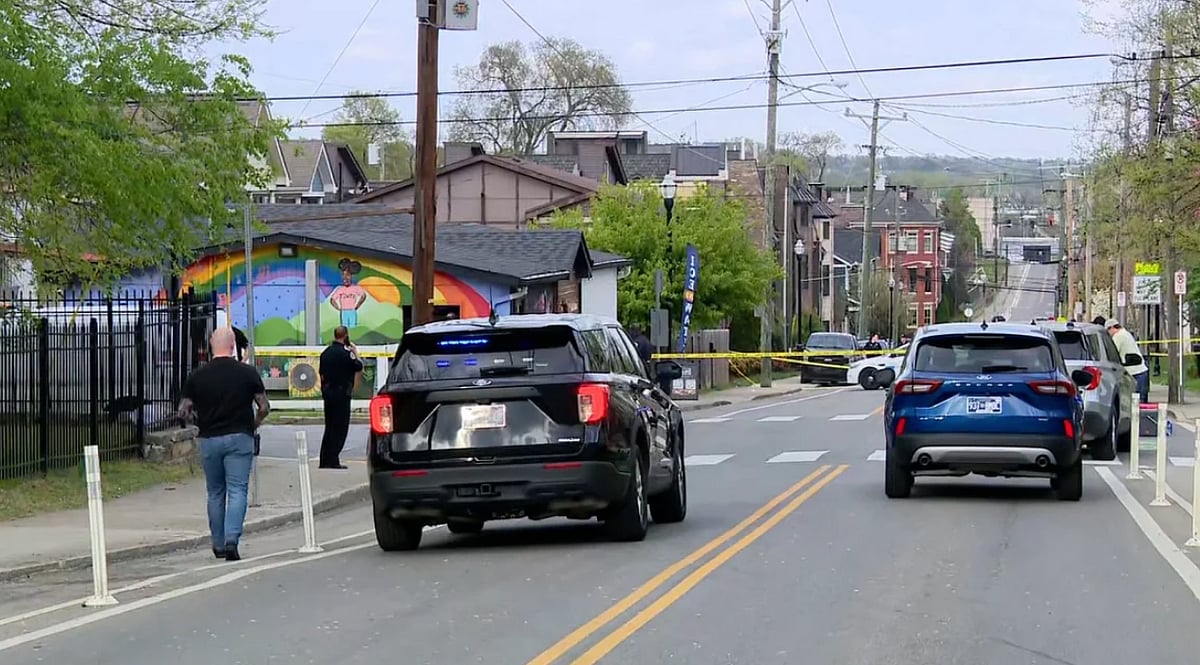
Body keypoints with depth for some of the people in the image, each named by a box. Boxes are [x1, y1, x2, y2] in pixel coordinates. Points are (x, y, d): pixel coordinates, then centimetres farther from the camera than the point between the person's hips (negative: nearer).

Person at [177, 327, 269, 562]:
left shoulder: (197, 375, -1)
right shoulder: (247, 373, -5)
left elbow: (183, 411, -1)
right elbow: (264, 407, -3)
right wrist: (253, 425, 15)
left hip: (209, 439, 2)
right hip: (239, 438, -2)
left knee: (215, 493, 14)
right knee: (237, 491, -3)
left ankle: (219, 545, 20)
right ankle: (232, 539, -19)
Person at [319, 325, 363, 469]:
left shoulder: (326, 352, 10)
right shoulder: (345, 352, -14)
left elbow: (321, 372, 15)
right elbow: (358, 367, -10)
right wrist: (356, 354, 5)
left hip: (327, 392, 8)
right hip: (341, 393, -8)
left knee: (329, 426, 14)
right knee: (340, 427, -3)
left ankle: (324, 460, 13)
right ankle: (333, 460, -6)